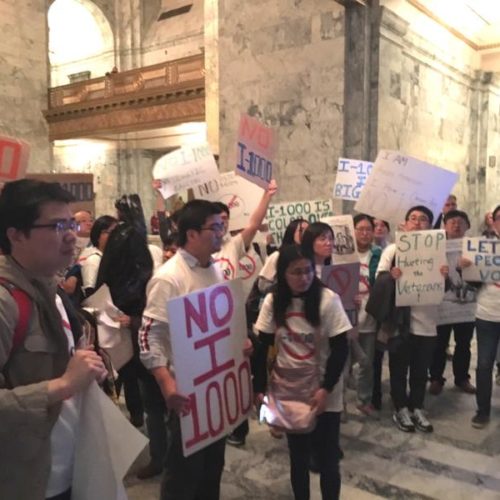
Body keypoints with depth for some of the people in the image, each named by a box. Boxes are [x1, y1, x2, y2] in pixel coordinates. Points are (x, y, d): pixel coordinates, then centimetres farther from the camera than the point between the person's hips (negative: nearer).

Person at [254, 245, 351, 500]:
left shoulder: (328, 299, -14)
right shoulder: (273, 301, -6)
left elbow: (340, 349, -11)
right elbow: (263, 347, -1)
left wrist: (326, 389, -17)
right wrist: (260, 387, -4)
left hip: (323, 392, -2)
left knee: (327, 458, 9)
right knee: (298, 456, 18)